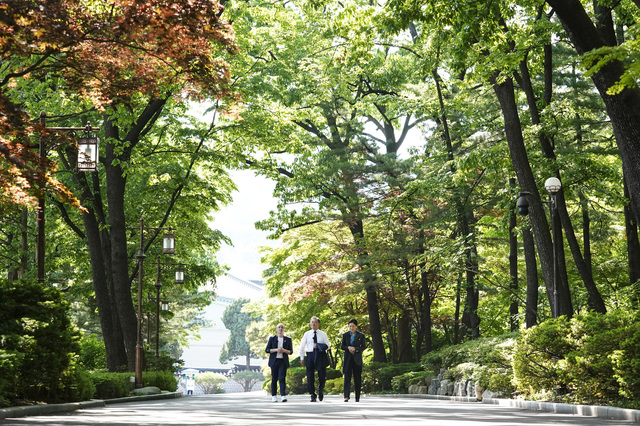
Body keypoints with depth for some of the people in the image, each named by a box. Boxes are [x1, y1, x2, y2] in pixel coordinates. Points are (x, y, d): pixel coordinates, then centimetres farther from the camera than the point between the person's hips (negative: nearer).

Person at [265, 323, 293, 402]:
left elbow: (291, 351, 8)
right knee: (274, 379, 2)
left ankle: (283, 396, -17)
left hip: (283, 361, -1)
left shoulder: (288, 339, 9)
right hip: (274, 361, 1)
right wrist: (276, 350, -12)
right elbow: (267, 350, 4)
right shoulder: (272, 338, 9)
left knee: (282, 378, -12)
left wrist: (284, 350, -12)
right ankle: (274, 396, 10)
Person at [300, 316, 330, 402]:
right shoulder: (307, 334, 7)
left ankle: (320, 390, 32)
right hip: (310, 355, 1)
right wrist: (302, 358, 6)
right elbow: (302, 346, 11)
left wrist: (318, 346, -15)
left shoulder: (323, 334, 5)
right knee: (310, 377, -3)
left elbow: (327, 346, 0)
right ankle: (313, 395, 5)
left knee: (322, 376, 3)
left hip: (320, 355, 0)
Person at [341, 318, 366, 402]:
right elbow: (342, 346, 9)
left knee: (357, 378, 3)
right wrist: (348, 347, -12)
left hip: (357, 359, -1)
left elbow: (363, 347, 1)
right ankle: (346, 396, -17)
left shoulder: (361, 335, 4)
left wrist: (355, 349, -15)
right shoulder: (345, 335, 9)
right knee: (347, 377, -10)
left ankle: (357, 397, 10)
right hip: (348, 358, 1)